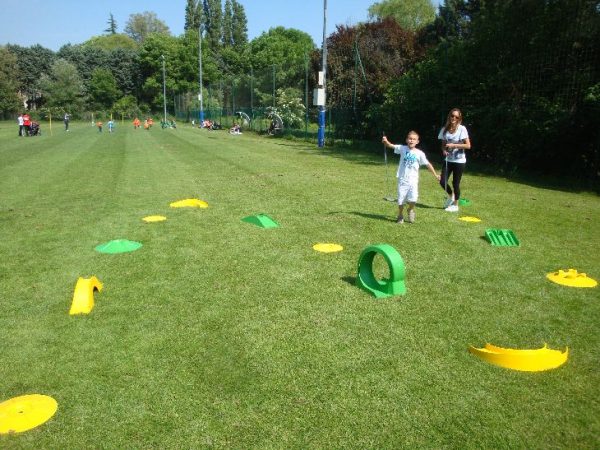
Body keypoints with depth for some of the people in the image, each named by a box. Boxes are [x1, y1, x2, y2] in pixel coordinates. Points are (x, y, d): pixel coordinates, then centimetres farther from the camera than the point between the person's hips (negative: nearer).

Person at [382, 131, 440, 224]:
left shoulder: (419, 153, -1)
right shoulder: (402, 149, 0)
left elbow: (427, 164, 5)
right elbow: (391, 146, -10)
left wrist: (435, 175, 8)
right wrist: (386, 141, -31)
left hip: (413, 180, 0)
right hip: (402, 179, 0)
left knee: (413, 199, -14)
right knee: (401, 200, 3)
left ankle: (410, 210, 19)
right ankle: (400, 216, 28)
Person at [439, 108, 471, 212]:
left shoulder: (462, 129, -11)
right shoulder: (445, 129, 1)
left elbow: (468, 145, -14)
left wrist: (454, 145, -22)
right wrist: (444, 150, -12)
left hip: (459, 161, -4)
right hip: (448, 160, 4)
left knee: (455, 184, 3)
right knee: (442, 182, -3)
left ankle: (455, 205, 22)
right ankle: (451, 196, 29)